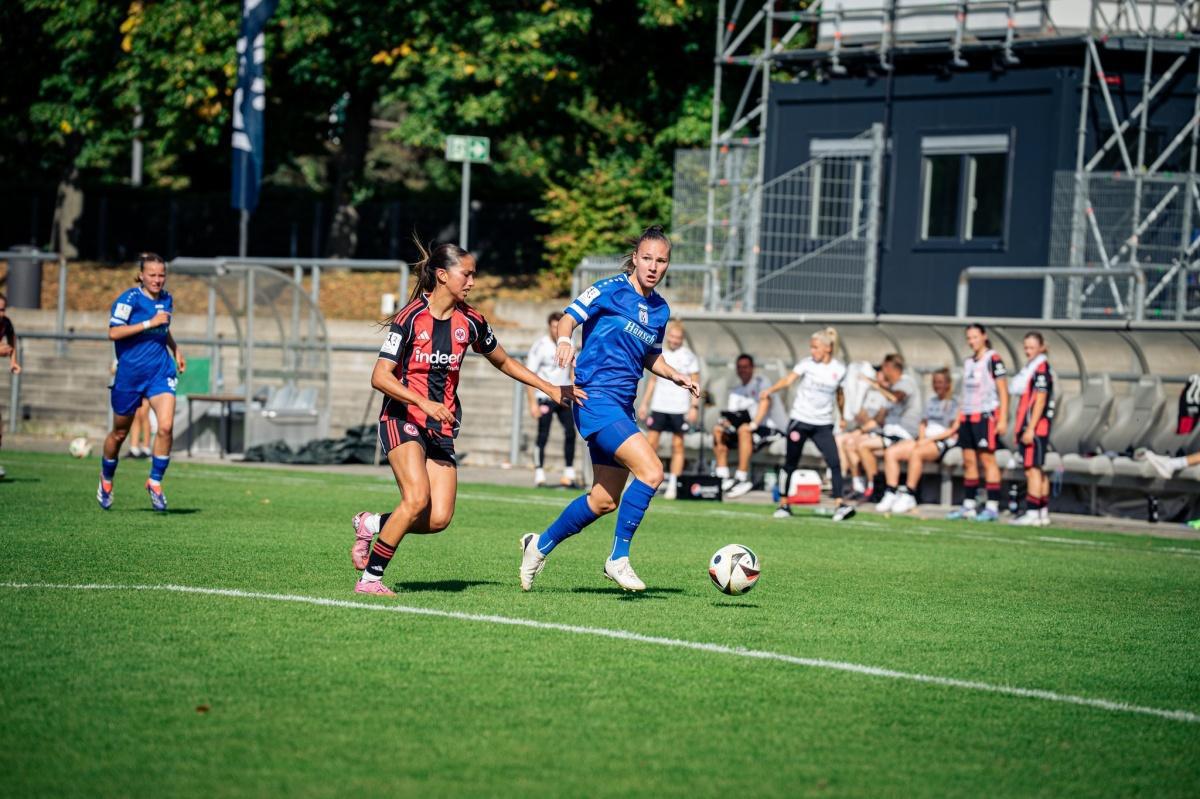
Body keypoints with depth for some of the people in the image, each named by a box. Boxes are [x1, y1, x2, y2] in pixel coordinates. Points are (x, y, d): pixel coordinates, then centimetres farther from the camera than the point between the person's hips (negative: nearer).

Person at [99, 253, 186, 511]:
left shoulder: (167, 299, 8)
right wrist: (150, 323, -25)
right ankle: (106, 480, 35)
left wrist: (176, 350, 14)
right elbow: (114, 332, -23)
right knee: (120, 433, 10)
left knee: (166, 426, -17)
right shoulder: (129, 299, -12)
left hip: (160, 371, 4)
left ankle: (155, 482, -2)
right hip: (129, 373, -4)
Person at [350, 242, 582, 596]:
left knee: (439, 519, -10)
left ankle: (372, 524, 15)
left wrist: (549, 388, 15)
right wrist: (424, 403, -26)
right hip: (402, 419, -5)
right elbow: (380, 377, -15)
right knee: (417, 499, -25)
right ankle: (369, 578, -14)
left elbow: (503, 361, 21)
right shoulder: (411, 318, -11)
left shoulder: (470, 321, 4)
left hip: (441, 428, 5)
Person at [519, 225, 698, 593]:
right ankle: (618, 559, -13)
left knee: (604, 501, 11)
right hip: (596, 399, -8)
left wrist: (675, 376, 8)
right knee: (651, 471, -22)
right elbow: (568, 318, -8)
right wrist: (564, 340, -30)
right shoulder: (611, 290, -6)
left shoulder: (660, 309, 14)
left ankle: (540, 546, 30)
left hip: (622, 407, 8)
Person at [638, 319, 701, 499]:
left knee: (677, 446, 0)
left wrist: (694, 406, -10)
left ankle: (673, 485, 3)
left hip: (679, 408, -3)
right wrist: (645, 403, 13)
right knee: (650, 443, -2)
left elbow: (695, 383, -1)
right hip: (658, 406, 3)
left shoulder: (689, 356, 0)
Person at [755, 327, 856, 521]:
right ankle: (783, 504, 18)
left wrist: (841, 416, 25)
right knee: (790, 463, 6)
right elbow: (788, 379, -19)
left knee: (834, 462, -14)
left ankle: (839, 504, -15)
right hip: (800, 419, -1)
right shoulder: (807, 364, -5)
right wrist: (770, 390, -35)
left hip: (823, 424, 1)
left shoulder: (839, 369, 1)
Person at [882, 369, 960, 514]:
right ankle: (891, 494, -19)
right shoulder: (931, 402, 25)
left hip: (943, 442, -8)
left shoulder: (954, 404, 1)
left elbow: (953, 431, -7)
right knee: (890, 452, -13)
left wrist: (929, 439, -13)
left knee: (916, 453, -38)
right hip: (925, 440, 8)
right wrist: (921, 438, 2)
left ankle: (909, 496, -35)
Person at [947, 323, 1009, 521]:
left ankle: (992, 507, -7)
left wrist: (1003, 419, -13)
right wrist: (958, 419, 17)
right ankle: (968, 506, 11)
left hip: (985, 416, -7)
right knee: (968, 461, 7)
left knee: (987, 459, -8)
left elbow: (1003, 391, -7)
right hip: (967, 416, 7)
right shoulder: (968, 362, 17)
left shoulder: (993, 359, -6)